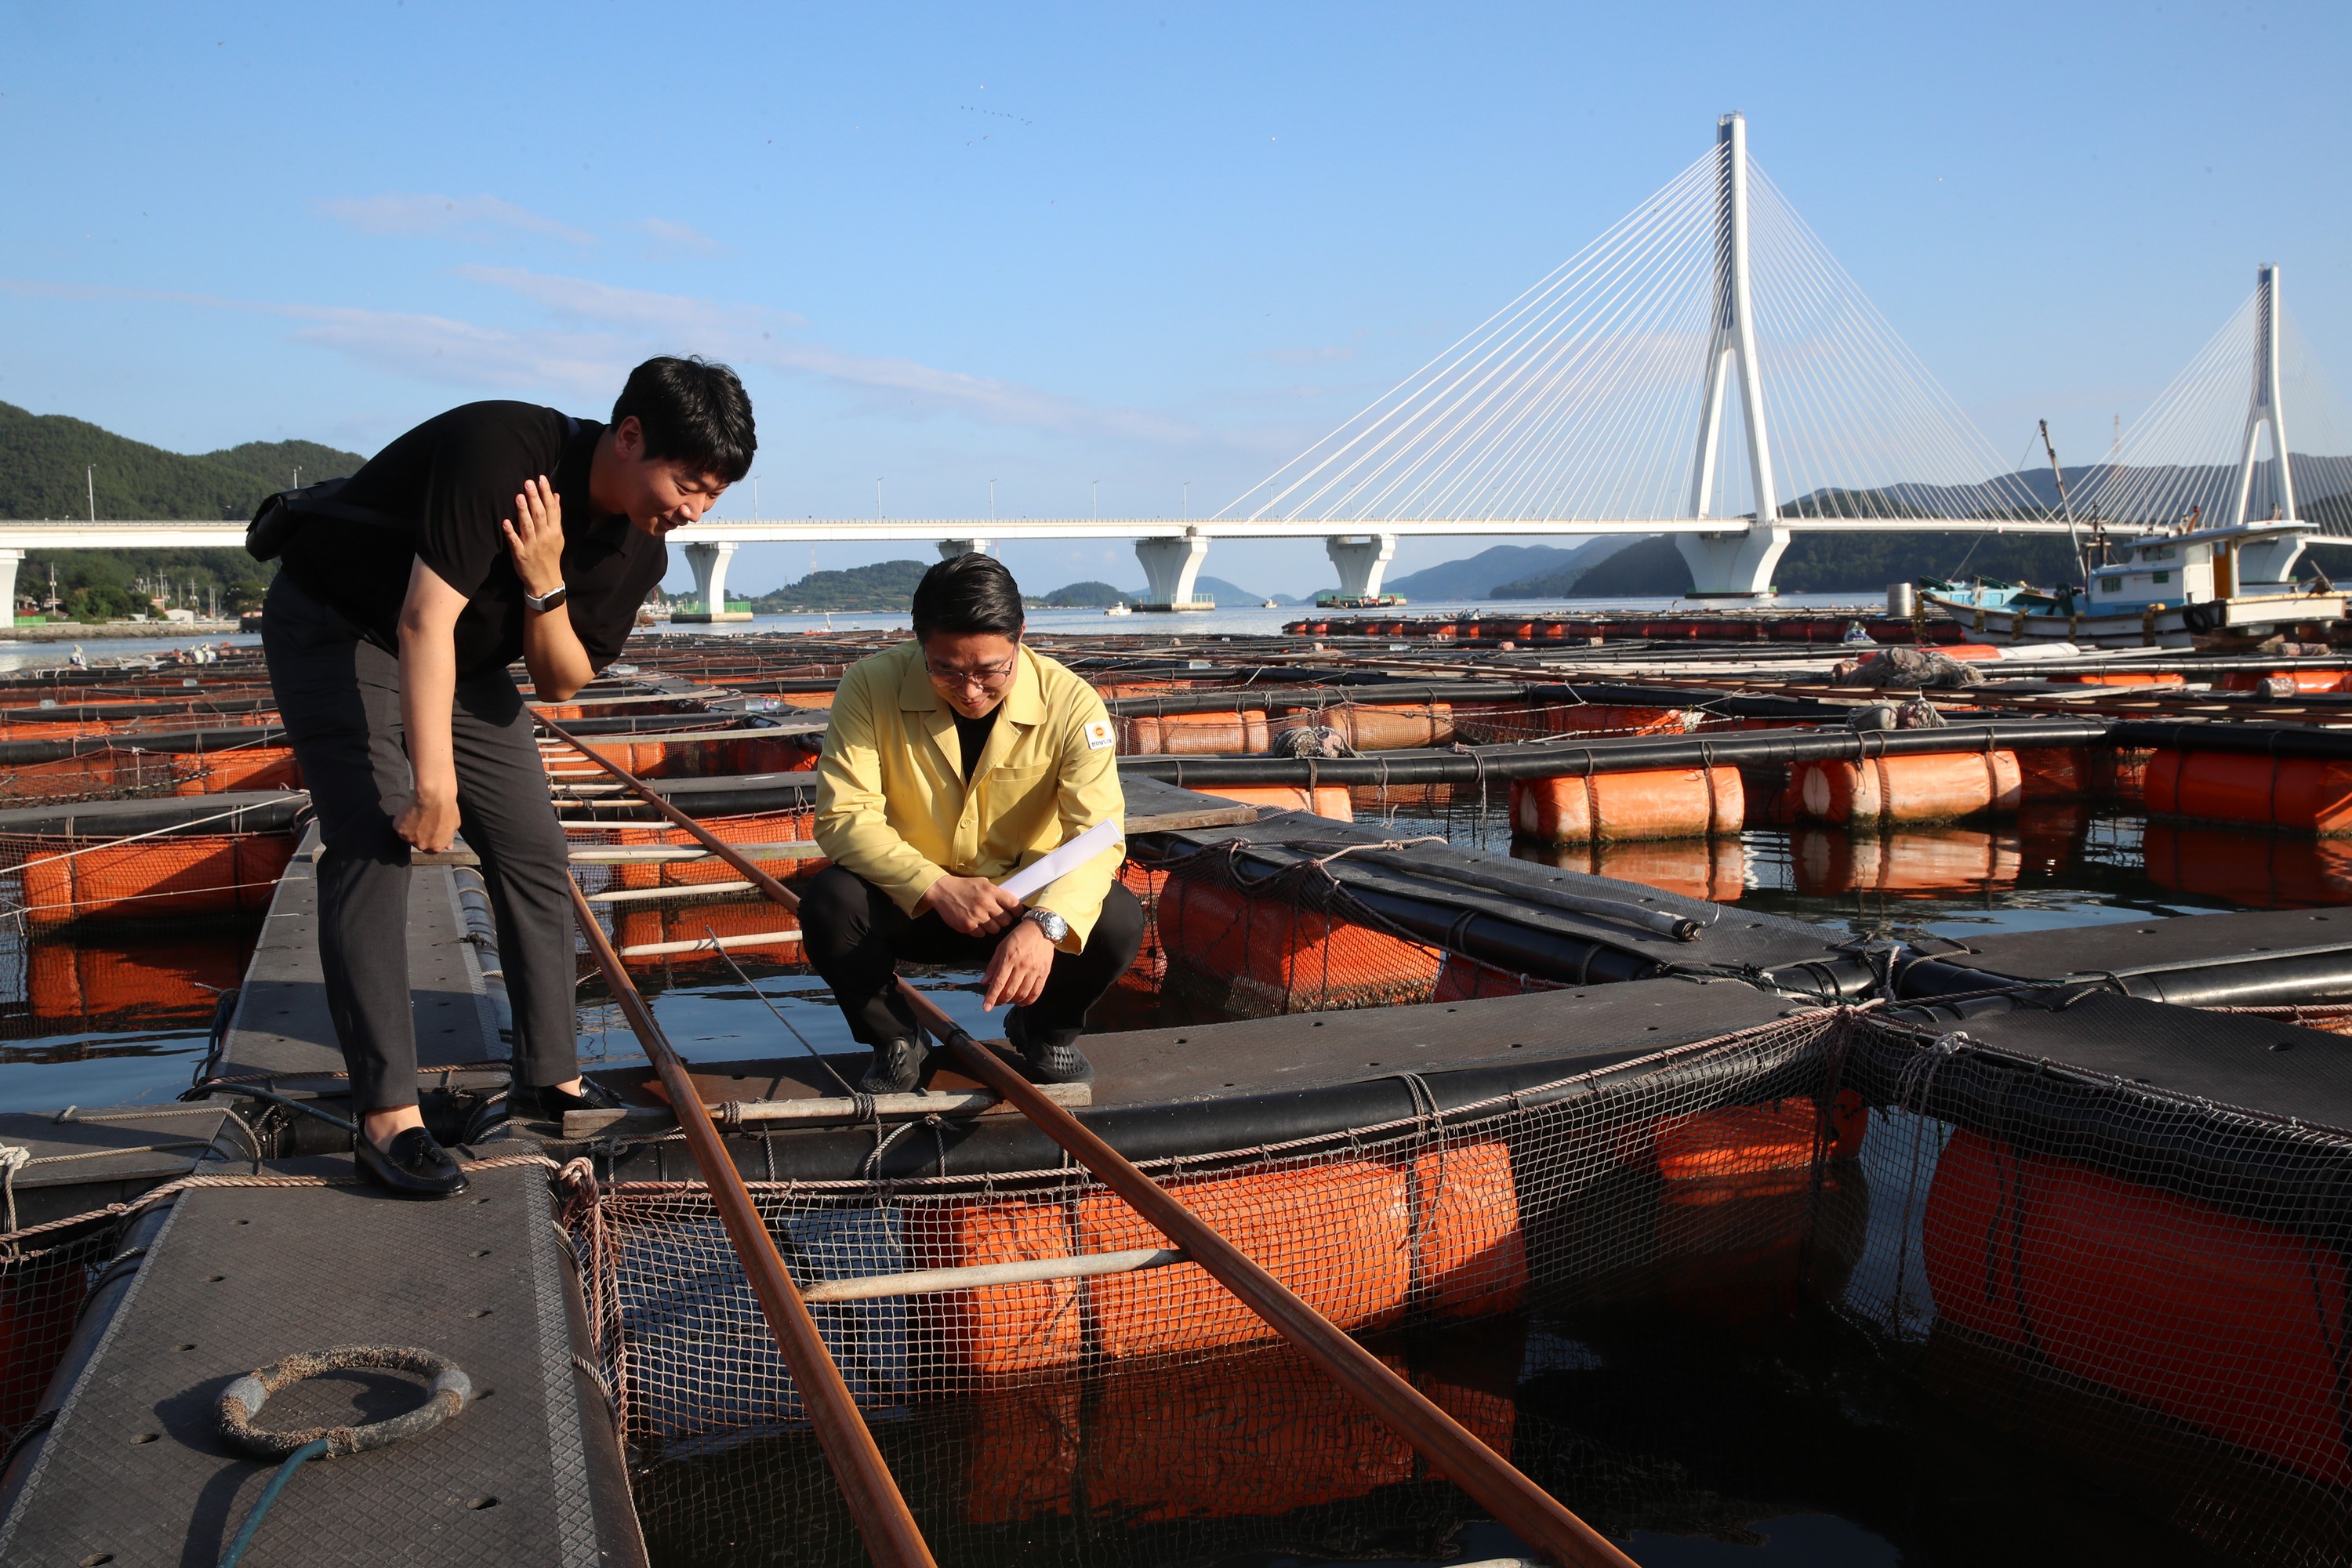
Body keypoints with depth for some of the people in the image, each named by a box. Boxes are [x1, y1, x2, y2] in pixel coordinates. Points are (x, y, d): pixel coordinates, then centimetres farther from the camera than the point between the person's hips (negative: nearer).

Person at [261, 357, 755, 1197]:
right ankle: (386, 1115, -16)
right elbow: (425, 620, -36)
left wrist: (545, 586, -26)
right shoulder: (503, 451, -32)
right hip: (337, 626, -7)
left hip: (460, 659, 8)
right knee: (374, 850, -18)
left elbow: (561, 680, -6)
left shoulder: (639, 550, -9)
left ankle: (549, 1077, 15)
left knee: (534, 851, 4)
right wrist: (433, 781, -40)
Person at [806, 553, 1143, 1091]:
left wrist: (1047, 923, -46)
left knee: (1118, 920, -28)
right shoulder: (871, 687, -17)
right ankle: (894, 1040, 1)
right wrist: (937, 886, -35)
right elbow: (842, 817, -20)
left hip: (1028, 903, 0)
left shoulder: (1070, 702, -18)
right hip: (910, 903, 0)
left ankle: (1045, 1031, 7)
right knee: (828, 905, -31)